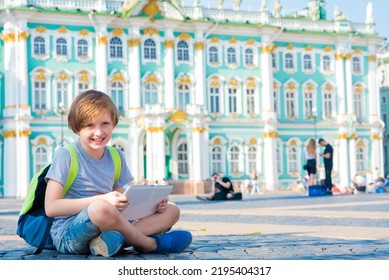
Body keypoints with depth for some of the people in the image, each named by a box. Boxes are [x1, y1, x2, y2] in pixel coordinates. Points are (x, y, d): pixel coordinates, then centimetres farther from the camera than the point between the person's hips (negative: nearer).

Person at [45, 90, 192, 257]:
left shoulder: (116, 157, 13)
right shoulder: (66, 155, -5)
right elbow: (50, 207, -14)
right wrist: (102, 199, -22)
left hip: (108, 227, 7)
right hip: (69, 234, -7)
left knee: (172, 210, -4)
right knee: (100, 207, -39)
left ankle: (115, 239, -29)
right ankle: (151, 244, -15)